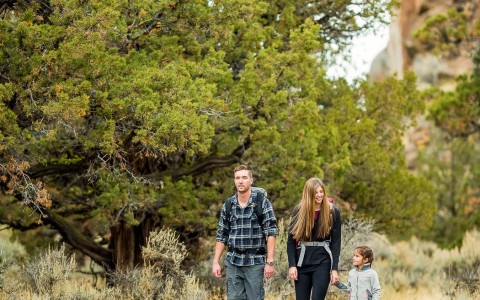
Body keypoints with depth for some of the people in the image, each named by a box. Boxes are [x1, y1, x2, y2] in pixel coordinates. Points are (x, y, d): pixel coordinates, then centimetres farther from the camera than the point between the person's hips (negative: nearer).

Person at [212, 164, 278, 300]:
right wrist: (215, 262, 5)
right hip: (233, 262, 3)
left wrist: (270, 262, -13)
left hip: (255, 262, -3)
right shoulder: (228, 205, 8)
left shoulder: (262, 201, -3)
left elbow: (271, 233, -7)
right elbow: (221, 236, 12)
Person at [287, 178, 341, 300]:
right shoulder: (299, 211, 0)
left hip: (322, 261, -2)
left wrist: (334, 268, -5)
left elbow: (336, 242, 0)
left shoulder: (333, 212, -1)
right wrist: (292, 265, -5)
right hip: (302, 261, 2)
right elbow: (291, 240, 3)